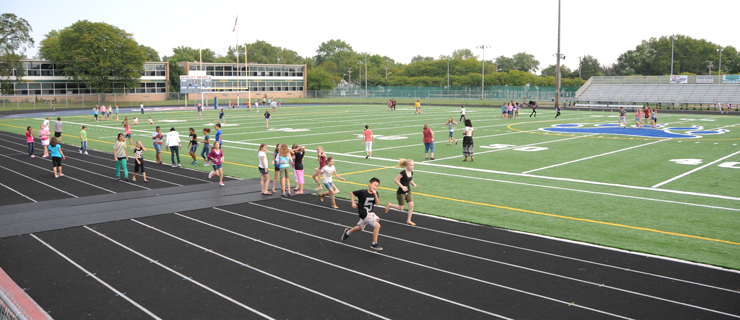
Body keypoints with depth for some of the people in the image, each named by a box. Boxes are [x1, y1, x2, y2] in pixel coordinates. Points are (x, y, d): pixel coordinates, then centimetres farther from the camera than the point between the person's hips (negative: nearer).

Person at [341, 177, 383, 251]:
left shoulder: (375, 193, -1)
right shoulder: (363, 192, -17)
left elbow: (377, 203, -13)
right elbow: (352, 193, -5)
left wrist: (375, 194, -26)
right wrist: (353, 203, -12)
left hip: (370, 213, 8)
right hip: (364, 213, -8)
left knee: (360, 227, 26)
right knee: (377, 225, -16)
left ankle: (348, 232, 52)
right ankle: (374, 244, -5)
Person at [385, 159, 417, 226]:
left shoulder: (411, 172, 0)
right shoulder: (403, 173, -23)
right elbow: (395, 180, -22)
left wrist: (413, 183, -3)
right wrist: (402, 187, -25)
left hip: (408, 191, 7)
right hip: (401, 192, -7)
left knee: (411, 205, -3)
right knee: (401, 208, 4)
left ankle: (408, 220, 11)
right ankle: (389, 205, 30)